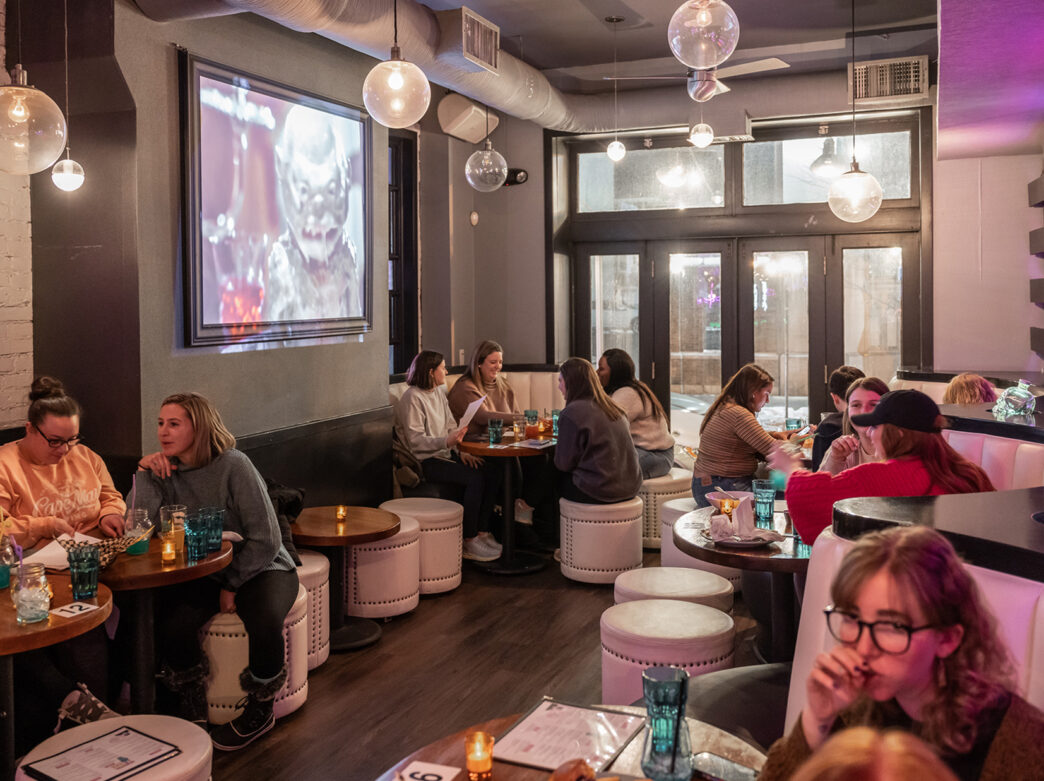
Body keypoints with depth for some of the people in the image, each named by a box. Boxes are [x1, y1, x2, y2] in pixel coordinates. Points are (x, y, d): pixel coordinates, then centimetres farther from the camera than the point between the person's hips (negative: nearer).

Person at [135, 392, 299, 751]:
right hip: (204, 574, 4)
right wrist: (145, 474, -14)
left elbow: (265, 539, -15)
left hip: (260, 568, -4)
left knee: (264, 621, -33)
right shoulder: (166, 471, 1)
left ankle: (259, 709, -4)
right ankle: (191, 708, 3)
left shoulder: (232, 466, -15)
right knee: (171, 622, -26)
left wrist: (232, 586, -13)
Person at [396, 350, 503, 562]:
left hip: (445, 454, 9)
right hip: (425, 461, -8)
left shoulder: (438, 393, 15)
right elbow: (415, 441, -19)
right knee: (474, 478, -26)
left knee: (492, 471, -10)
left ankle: (482, 531, -5)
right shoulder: (412, 398, -12)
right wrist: (447, 441, -32)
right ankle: (469, 542, -18)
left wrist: (461, 451, -2)